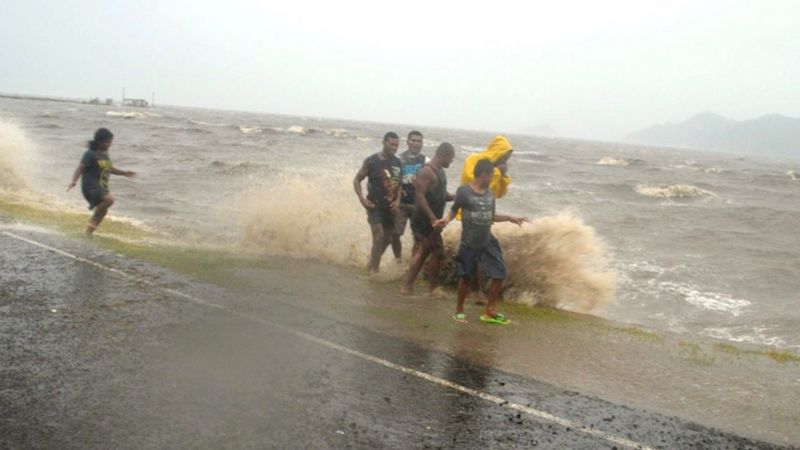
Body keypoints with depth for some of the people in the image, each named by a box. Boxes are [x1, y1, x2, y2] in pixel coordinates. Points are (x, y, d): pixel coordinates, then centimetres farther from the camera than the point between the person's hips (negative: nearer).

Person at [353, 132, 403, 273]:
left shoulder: (398, 163, 2)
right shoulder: (371, 161, -11)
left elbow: (399, 183, 11)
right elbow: (357, 180, -4)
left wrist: (398, 200, -4)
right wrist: (362, 199, -15)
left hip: (390, 206, 5)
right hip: (375, 205, -5)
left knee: (388, 239, 12)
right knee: (378, 237, -17)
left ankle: (373, 264, 32)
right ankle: (373, 268, -7)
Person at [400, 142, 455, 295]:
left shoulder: (440, 171, 14)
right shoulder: (426, 171, -17)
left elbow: (442, 195, 24)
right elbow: (419, 195, -25)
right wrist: (433, 218, -29)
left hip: (432, 220, 10)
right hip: (425, 220, -10)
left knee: (424, 251, 14)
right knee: (438, 253, -3)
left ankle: (407, 286, 19)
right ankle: (432, 288, 10)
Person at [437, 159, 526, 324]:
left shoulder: (490, 193, 5)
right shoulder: (464, 191, -12)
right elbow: (454, 210, -1)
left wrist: (510, 218, 12)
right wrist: (447, 219, -21)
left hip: (487, 242, 5)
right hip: (469, 243, -5)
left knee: (500, 274, 1)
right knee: (465, 277, 5)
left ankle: (490, 311, 15)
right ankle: (459, 310, 24)